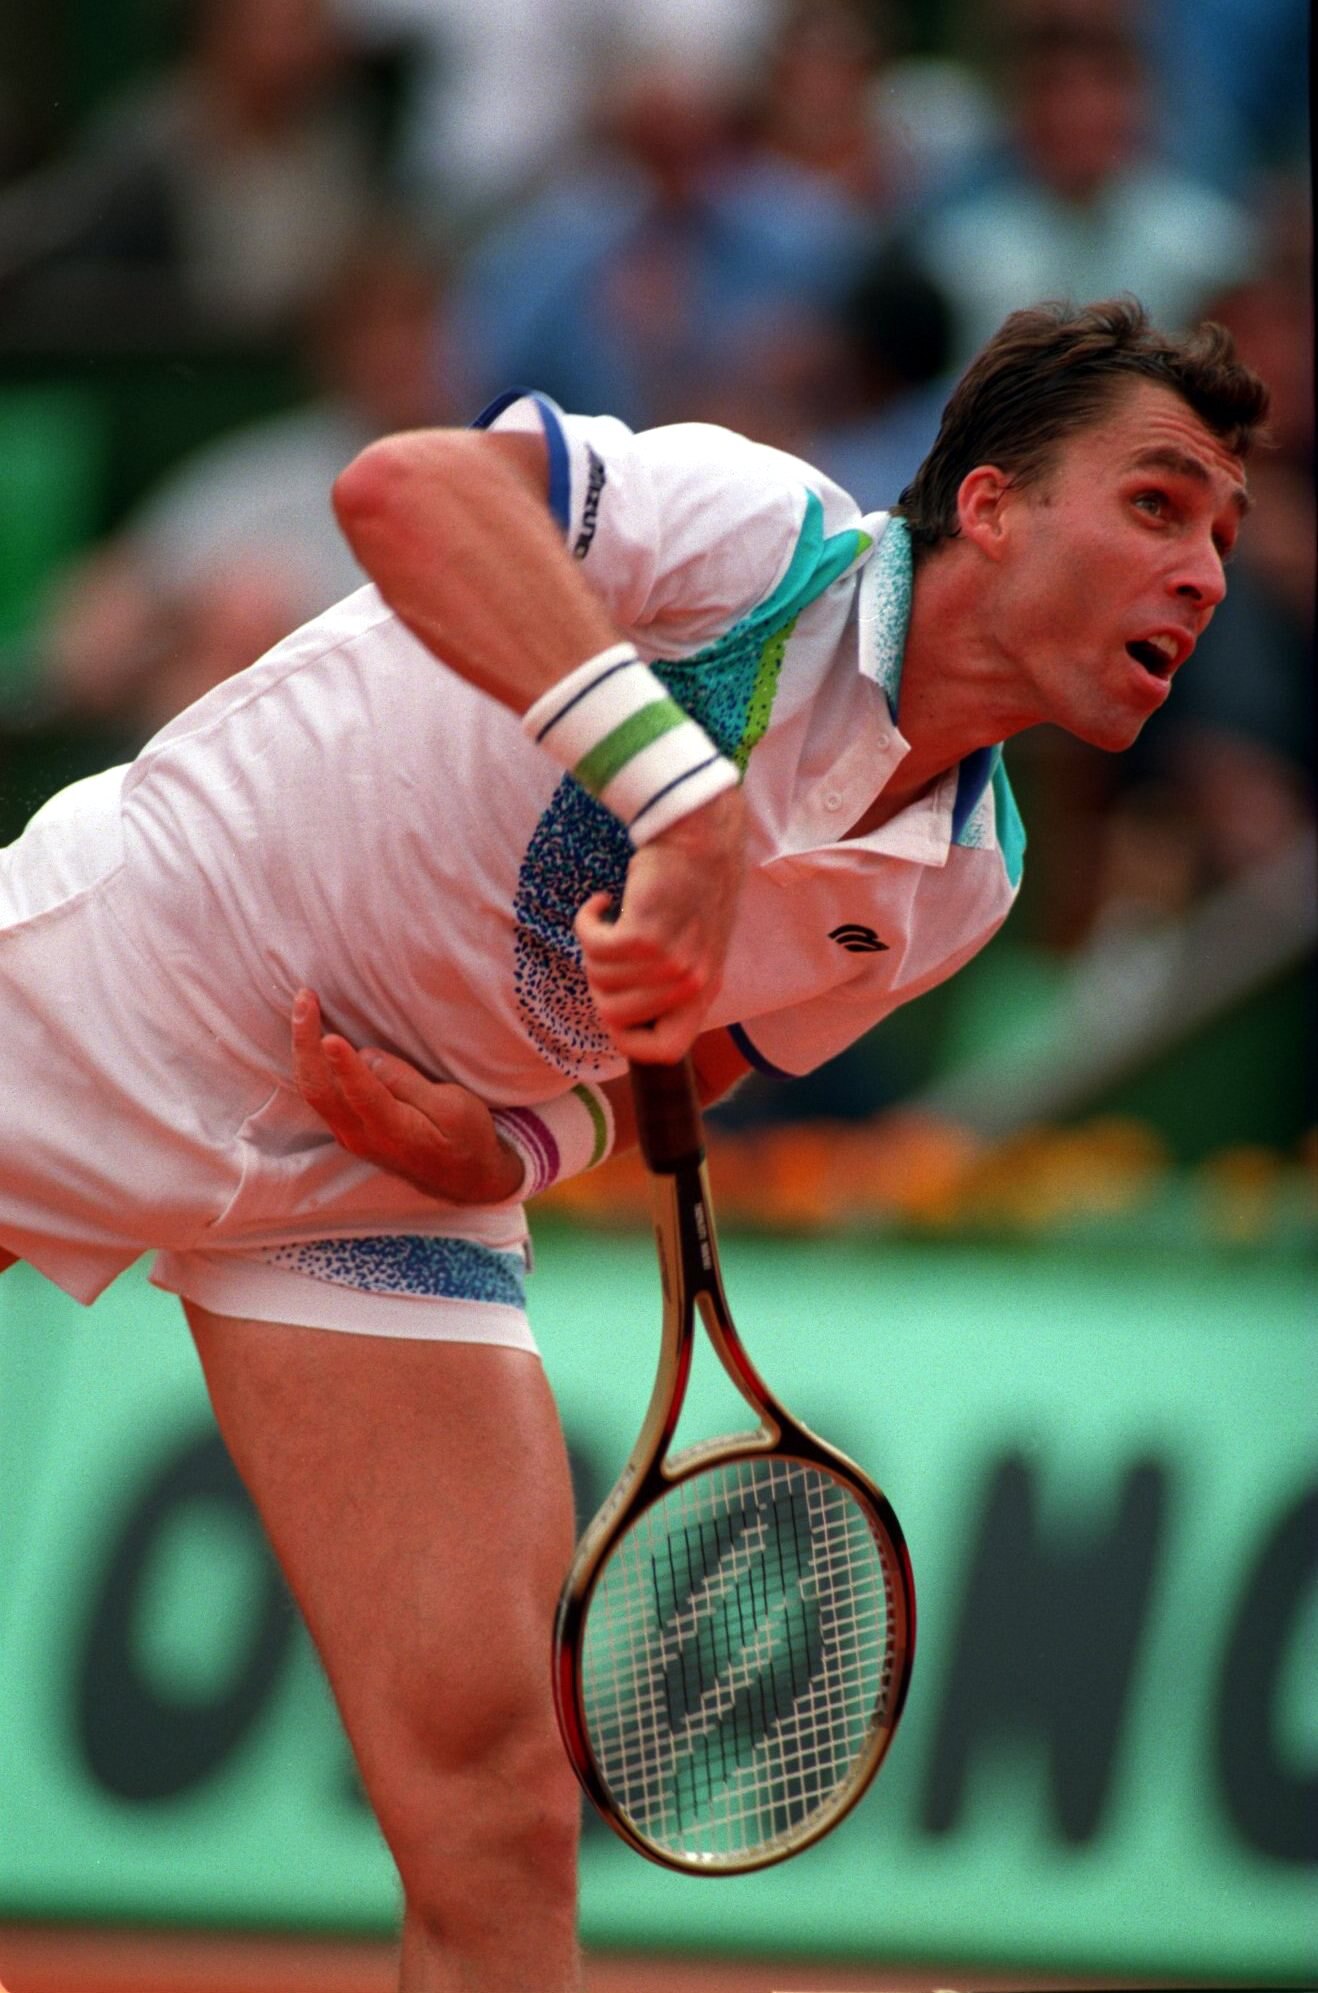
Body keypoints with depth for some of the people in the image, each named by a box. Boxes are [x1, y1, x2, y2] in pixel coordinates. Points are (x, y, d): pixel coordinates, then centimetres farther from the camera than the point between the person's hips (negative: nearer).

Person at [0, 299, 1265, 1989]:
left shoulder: (962, 884, -3)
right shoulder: (772, 545, -24)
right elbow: (406, 487, -43)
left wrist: (512, 1141, -10)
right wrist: (684, 797, -51)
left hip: (375, 1193, 5)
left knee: (497, 1819, -9)